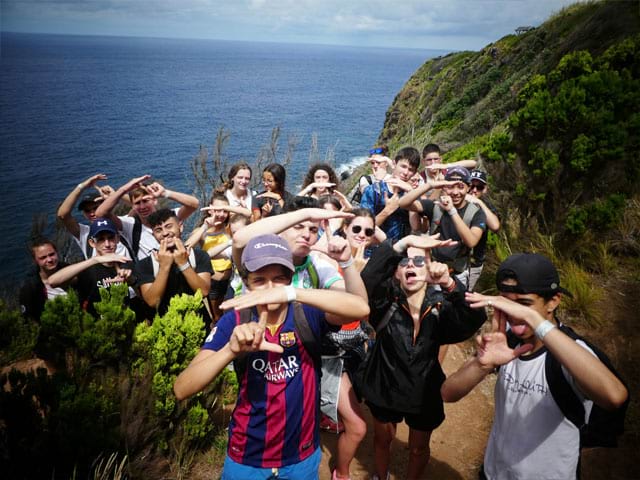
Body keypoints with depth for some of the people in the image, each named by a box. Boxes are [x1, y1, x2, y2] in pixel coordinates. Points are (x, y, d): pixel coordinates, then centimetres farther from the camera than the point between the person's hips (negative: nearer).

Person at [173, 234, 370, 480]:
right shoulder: (234, 321, -15)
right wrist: (232, 349, -39)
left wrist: (291, 293, -43)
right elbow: (181, 389, -22)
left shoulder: (306, 315, -15)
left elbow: (361, 308, -33)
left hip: (302, 458, 0)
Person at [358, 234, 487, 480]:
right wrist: (404, 243, -50)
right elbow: (367, 279, -40)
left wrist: (450, 284, -53)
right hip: (385, 387, 0)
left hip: (424, 393, 0)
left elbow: (474, 319, -36)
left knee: (419, 448, 23)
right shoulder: (386, 301, -20)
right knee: (383, 438, 26)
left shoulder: (440, 305, -18)